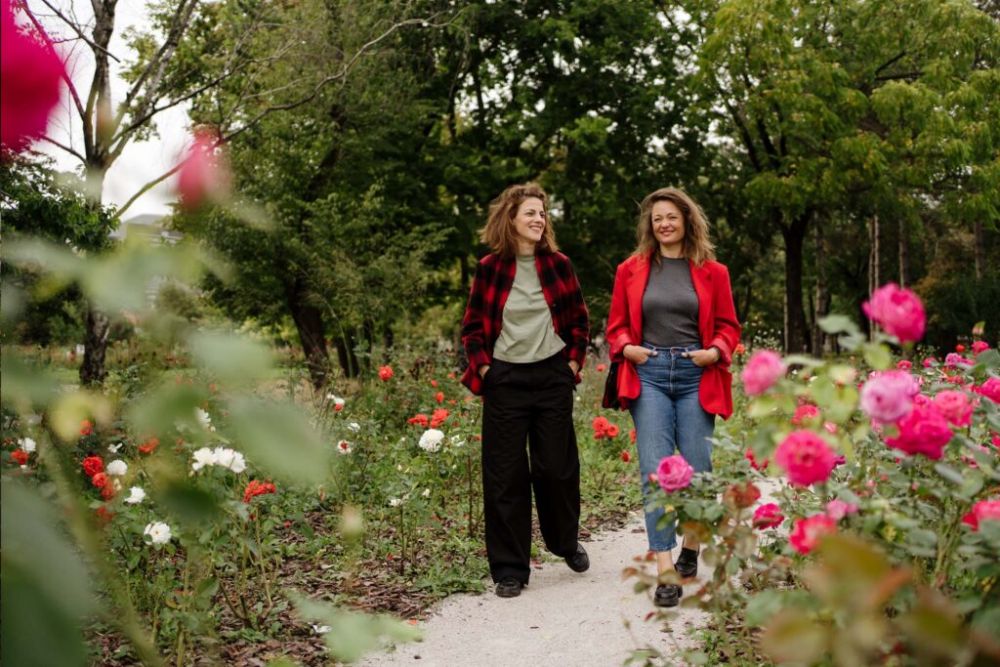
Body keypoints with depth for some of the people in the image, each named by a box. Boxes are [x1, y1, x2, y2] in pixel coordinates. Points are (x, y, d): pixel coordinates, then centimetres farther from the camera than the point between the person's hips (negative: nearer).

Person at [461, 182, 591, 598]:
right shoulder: (490, 268, -1)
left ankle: (566, 542, 34)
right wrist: (484, 369, -6)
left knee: (557, 466, 7)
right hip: (505, 380, -1)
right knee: (506, 474, 1)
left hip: (553, 377, 1)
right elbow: (472, 327, 4)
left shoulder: (558, 264, 3)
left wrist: (574, 362, 3)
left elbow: (579, 319, 11)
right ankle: (509, 568, 11)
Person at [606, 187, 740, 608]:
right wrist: (627, 347, -6)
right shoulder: (631, 270, 9)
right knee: (656, 472, -10)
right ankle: (665, 571, -8)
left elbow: (728, 326, 11)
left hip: (696, 376, 0)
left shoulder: (712, 272, 8)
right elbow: (616, 326, 14)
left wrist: (715, 351, -8)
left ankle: (690, 549, 28)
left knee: (697, 472, 2)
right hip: (648, 375, 0)